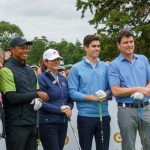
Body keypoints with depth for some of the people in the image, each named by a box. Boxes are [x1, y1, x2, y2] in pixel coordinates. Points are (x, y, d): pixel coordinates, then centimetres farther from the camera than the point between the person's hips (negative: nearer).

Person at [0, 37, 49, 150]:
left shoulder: (30, 70, 17)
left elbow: (37, 90, 21)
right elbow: (12, 97, -18)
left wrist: (39, 100, -3)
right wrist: (37, 94, -13)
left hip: (32, 122, 7)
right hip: (16, 124, -7)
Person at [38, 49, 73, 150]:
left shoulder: (63, 79, 11)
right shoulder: (41, 78, -9)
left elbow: (70, 99, 15)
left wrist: (68, 107, -7)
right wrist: (60, 109, -18)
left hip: (63, 122, 6)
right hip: (48, 123, -6)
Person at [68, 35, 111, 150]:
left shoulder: (105, 67, 7)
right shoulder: (76, 68, -4)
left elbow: (111, 87, 9)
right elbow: (73, 93, -9)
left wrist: (105, 94, -13)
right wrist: (92, 97, -17)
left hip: (103, 115, 3)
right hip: (85, 115, -3)